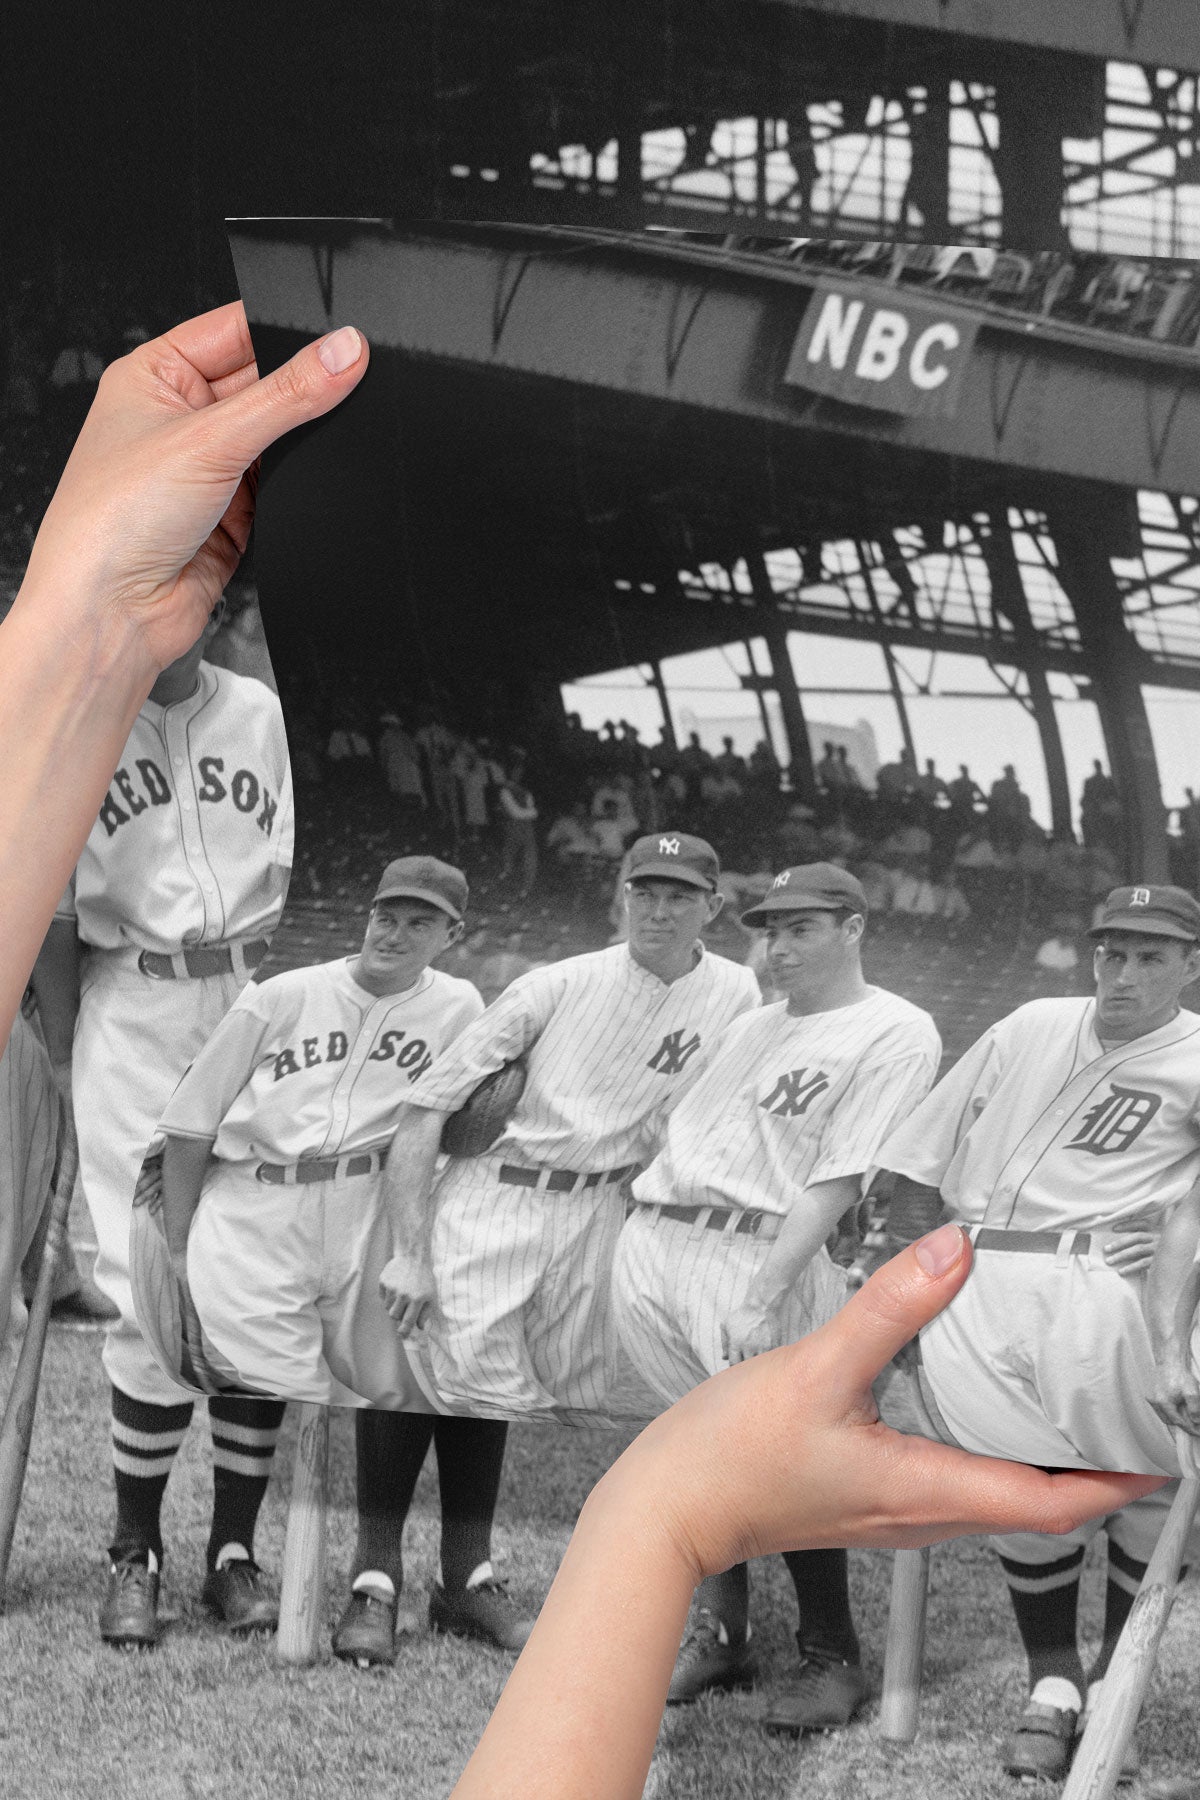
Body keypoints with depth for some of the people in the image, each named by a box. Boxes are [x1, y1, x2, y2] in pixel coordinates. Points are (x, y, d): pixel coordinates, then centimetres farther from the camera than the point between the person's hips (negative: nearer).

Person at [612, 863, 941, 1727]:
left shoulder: (895, 1033, -3)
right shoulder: (753, 1025, 22)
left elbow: (836, 1183, -12)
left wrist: (765, 1296, -19)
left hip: (757, 1257, -6)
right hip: (652, 1242, 6)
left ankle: (833, 1661, 4)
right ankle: (721, 1630, 19)